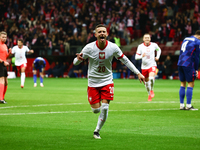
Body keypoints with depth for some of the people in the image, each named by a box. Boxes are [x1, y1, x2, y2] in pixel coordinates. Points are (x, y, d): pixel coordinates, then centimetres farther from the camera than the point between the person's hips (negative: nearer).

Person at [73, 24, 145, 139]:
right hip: (93, 82, -1)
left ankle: (97, 131, 11)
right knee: (96, 110, -2)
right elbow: (75, 63, -9)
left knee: (105, 108, -10)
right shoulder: (89, 48, -15)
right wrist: (78, 59, -34)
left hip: (107, 81, 1)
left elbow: (125, 60, 2)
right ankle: (97, 103, 36)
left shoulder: (113, 47, -11)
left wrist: (138, 73, -1)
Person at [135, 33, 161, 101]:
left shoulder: (154, 45, -3)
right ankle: (149, 94, 34)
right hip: (144, 66, 2)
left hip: (152, 65, -2)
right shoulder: (140, 46, -6)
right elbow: (136, 57, -7)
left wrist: (157, 57, 5)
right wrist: (141, 56, -27)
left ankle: (152, 90, 1)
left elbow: (159, 50, 20)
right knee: (146, 81, 10)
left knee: (151, 78, -27)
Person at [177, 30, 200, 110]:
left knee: (182, 84, 10)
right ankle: (188, 105, -4)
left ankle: (181, 105, 10)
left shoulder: (185, 39, 19)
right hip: (188, 64, -7)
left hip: (180, 63, 7)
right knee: (191, 84, -1)